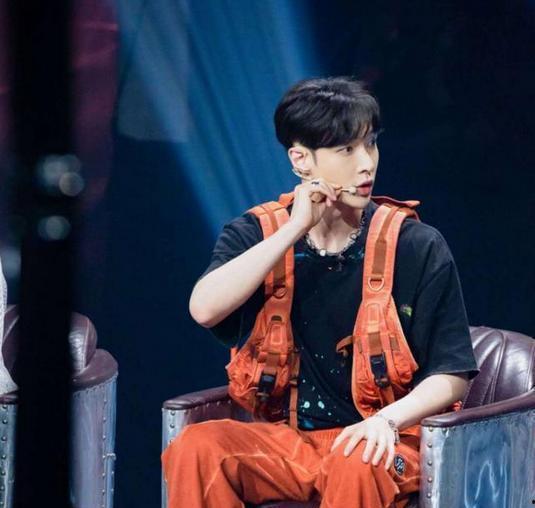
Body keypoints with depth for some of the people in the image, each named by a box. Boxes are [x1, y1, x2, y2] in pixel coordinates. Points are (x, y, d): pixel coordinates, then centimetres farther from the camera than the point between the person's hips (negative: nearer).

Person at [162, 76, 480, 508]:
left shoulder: (419, 248, 0)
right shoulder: (254, 237, 5)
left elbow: (453, 375, -1)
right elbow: (205, 309, -15)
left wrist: (388, 419, -20)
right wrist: (295, 229, -16)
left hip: (378, 442, -2)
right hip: (287, 440, 3)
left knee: (356, 465, -37)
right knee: (196, 447, -27)